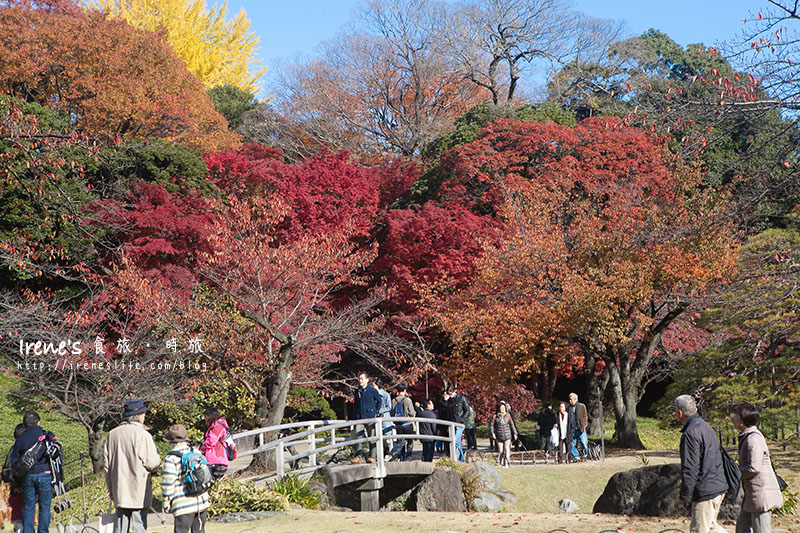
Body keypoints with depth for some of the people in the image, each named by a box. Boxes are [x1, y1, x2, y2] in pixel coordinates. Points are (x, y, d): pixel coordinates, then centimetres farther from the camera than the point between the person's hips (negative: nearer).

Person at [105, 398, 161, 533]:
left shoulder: (112, 434, 7)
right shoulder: (142, 435, -13)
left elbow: (107, 466, 11)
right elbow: (152, 462, -13)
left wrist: (111, 489, 18)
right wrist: (158, 461, 10)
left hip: (119, 491, 5)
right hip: (139, 491, -5)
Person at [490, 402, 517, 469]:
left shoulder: (508, 415, 2)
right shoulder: (495, 416, -3)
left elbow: (512, 425, 9)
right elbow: (491, 425, 1)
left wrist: (515, 433, 7)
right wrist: (492, 433, -12)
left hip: (507, 436, 1)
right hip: (499, 437, -1)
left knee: (507, 449, -7)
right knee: (501, 451, 4)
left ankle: (506, 464, -2)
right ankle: (500, 463, 22)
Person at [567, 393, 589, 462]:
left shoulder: (582, 406, 4)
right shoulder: (568, 408, 11)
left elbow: (585, 416, 5)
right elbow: (568, 419, 15)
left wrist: (584, 426, -5)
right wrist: (568, 428, 6)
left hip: (580, 429, -3)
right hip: (572, 430, 3)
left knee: (584, 443, -7)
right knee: (574, 443, 1)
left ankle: (584, 455, 8)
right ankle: (575, 456, 9)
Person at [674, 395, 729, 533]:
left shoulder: (690, 433, -17)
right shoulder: (705, 426, 14)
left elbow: (690, 468, -20)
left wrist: (685, 495, -13)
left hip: (705, 490, -10)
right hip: (719, 486, 10)